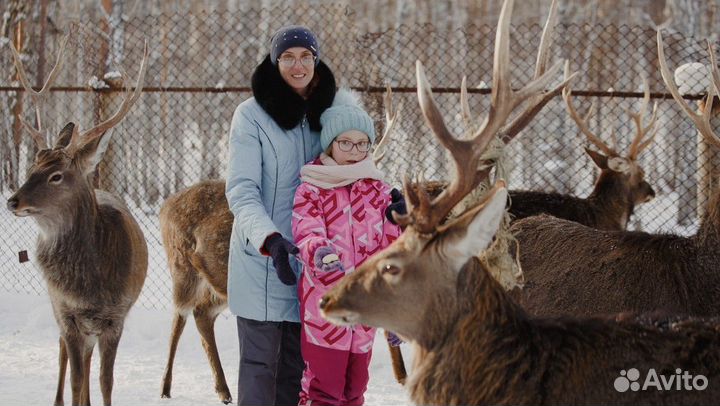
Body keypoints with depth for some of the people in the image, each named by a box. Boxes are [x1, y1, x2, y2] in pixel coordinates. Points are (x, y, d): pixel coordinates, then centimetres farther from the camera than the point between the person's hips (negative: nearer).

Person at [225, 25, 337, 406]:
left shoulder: (325, 115, 11)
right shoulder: (252, 114, -4)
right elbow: (241, 190, -11)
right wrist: (269, 239, -28)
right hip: (262, 263, -5)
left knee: (296, 367, 8)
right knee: (260, 365, -4)